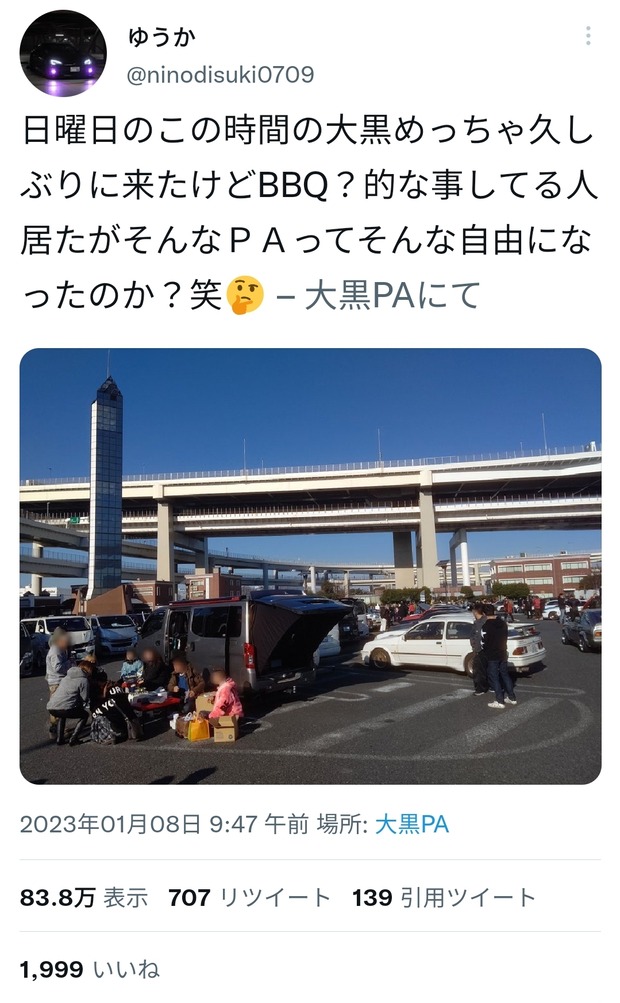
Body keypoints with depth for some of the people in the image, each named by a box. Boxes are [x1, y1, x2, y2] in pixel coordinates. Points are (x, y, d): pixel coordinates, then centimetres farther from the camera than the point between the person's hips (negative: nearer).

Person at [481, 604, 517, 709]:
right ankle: (512, 697, 26)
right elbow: (505, 637, 12)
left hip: (492, 656, -7)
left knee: (494, 678, 1)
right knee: (505, 675, 19)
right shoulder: (503, 623, 3)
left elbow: (484, 642, -15)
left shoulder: (486, 626, -19)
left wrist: (484, 653, 3)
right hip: (503, 654, 7)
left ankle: (500, 702, 2)